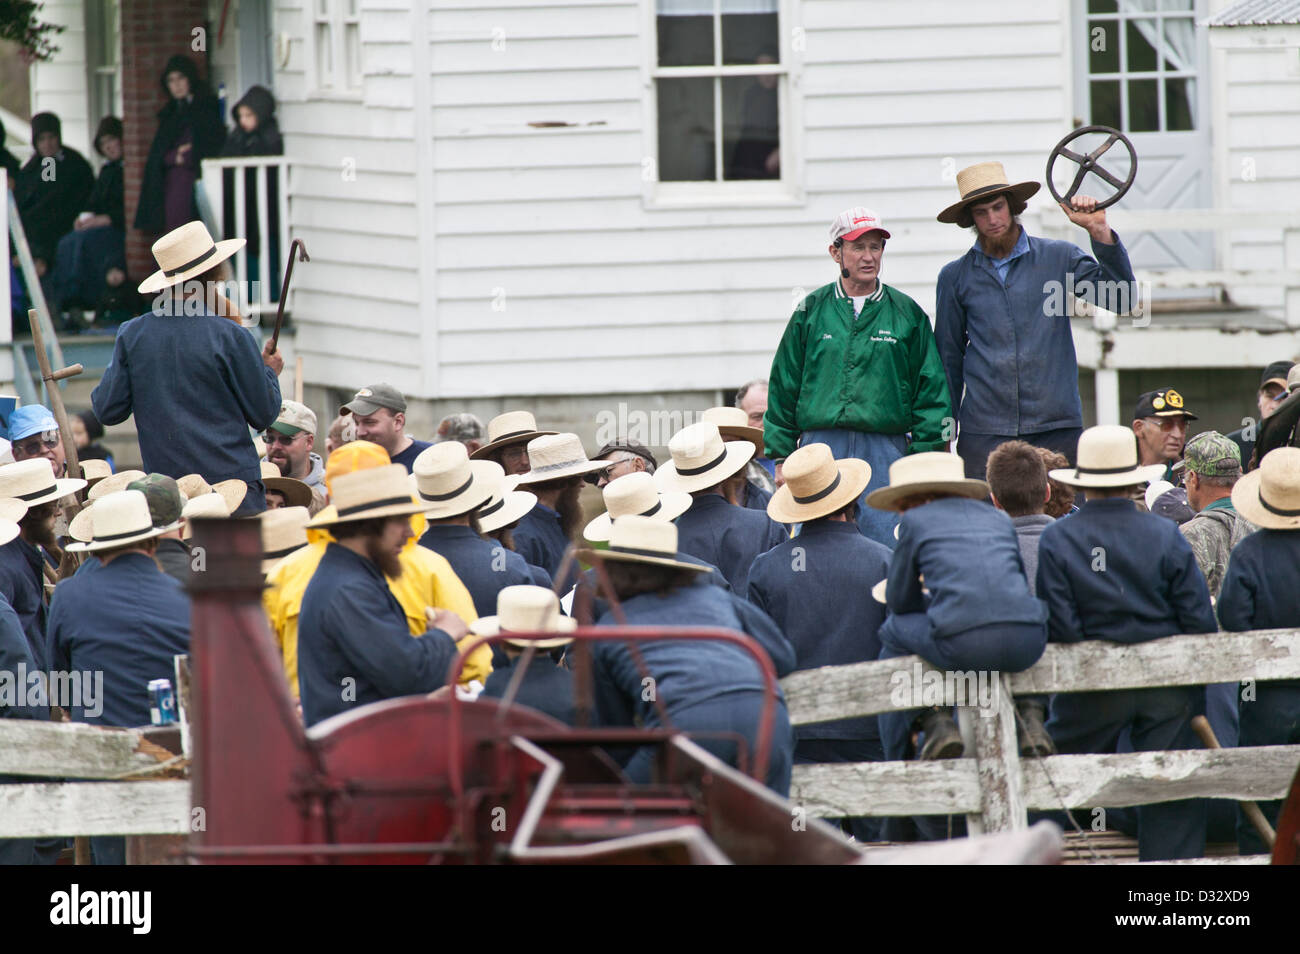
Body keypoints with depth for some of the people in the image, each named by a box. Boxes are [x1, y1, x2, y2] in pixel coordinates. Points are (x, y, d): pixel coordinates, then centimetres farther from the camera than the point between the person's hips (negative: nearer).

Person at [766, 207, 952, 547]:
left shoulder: (907, 314, 8)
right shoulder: (811, 312, 9)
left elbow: (931, 392, 8)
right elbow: (784, 387, 12)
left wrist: (924, 457, 0)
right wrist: (781, 456, 7)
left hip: (885, 453, -1)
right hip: (822, 448, 1)